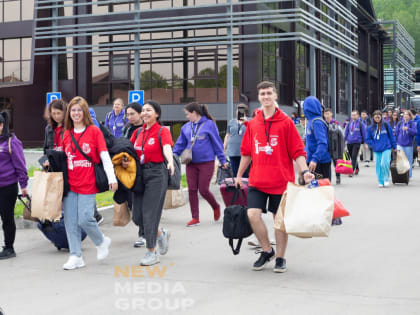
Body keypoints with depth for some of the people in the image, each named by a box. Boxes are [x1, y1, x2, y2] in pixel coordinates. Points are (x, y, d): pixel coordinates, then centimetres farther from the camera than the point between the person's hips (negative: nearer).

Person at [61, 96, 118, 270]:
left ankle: (102, 242, 18)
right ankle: (76, 256, 12)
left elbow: (105, 156, -5)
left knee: (84, 219, -11)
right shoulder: (67, 134, 11)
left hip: (88, 184, -5)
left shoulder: (94, 131, -1)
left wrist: (112, 178, -11)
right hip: (70, 184, 5)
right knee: (70, 221, 2)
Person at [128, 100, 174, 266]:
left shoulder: (162, 131, -6)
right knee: (137, 216, 5)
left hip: (156, 173, -6)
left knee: (150, 213, -6)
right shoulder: (138, 132, 12)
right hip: (140, 173, 6)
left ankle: (152, 252, 6)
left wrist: (170, 161, -43)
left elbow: (167, 148, -24)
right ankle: (161, 234, 31)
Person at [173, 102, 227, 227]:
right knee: (192, 190, 3)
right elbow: (180, 144, 15)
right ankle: (195, 218, 13)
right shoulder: (186, 127, 9)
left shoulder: (209, 124, -5)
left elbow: (217, 143, -2)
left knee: (203, 190, -3)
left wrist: (222, 160, -1)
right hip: (191, 163, 5)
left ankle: (216, 207, 27)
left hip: (206, 162, -5)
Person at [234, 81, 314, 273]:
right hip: (257, 181, 3)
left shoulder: (286, 122, -3)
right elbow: (246, 152, 16)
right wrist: (239, 175, 19)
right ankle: (267, 250, 14)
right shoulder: (253, 124, 7)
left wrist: (304, 171, -18)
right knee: (253, 214, -8)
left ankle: (280, 258, 21)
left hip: (281, 180, -3)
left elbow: (297, 151, -5)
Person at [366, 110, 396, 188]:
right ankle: (381, 182, 15)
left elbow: (391, 136, 5)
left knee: (384, 164, -18)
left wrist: (394, 146, 5)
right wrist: (373, 145, -1)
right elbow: (368, 139, 12)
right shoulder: (371, 128, 4)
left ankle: (386, 179, 2)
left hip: (386, 148, -3)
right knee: (378, 165, 3)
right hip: (377, 150, 3)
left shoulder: (386, 125, -1)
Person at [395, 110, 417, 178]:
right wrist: (396, 141, 7)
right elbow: (396, 133, 11)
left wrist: (408, 129, -26)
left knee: (408, 161, 5)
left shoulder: (412, 124, -2)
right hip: (400, 144, 2)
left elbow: (415, 132, -14)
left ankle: (408, 176, 15)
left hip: (408, 145, -2)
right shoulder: (400, 123, 6)